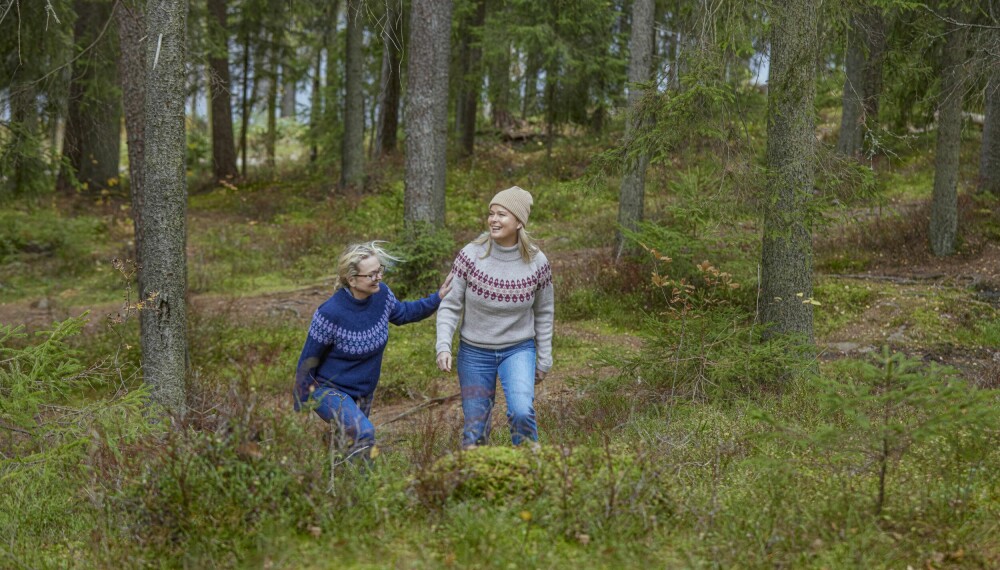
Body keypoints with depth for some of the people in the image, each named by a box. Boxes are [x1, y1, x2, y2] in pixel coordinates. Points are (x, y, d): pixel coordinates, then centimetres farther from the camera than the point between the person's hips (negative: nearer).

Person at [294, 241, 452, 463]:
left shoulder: (381, 294, -13)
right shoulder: (330, 313, -30)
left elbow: (402, 313, 12)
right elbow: (308, 361, -17)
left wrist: (437, 298, 0)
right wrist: (300, 408, -9)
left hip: (364, 392, 7)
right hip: (329, 389, -7)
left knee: (350, 440, 20)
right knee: (363, 433, -29)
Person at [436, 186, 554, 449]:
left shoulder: (537, 262, -10)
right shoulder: (471, 255, -14)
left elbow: (544, 312, 4)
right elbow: (450, 305, -7)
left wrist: (544, 359, 6)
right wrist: (443, 346, -19)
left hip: (518, 349, 0)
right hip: (475, 351, 1)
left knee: (522, 411, -24)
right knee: (475, 429, 5)